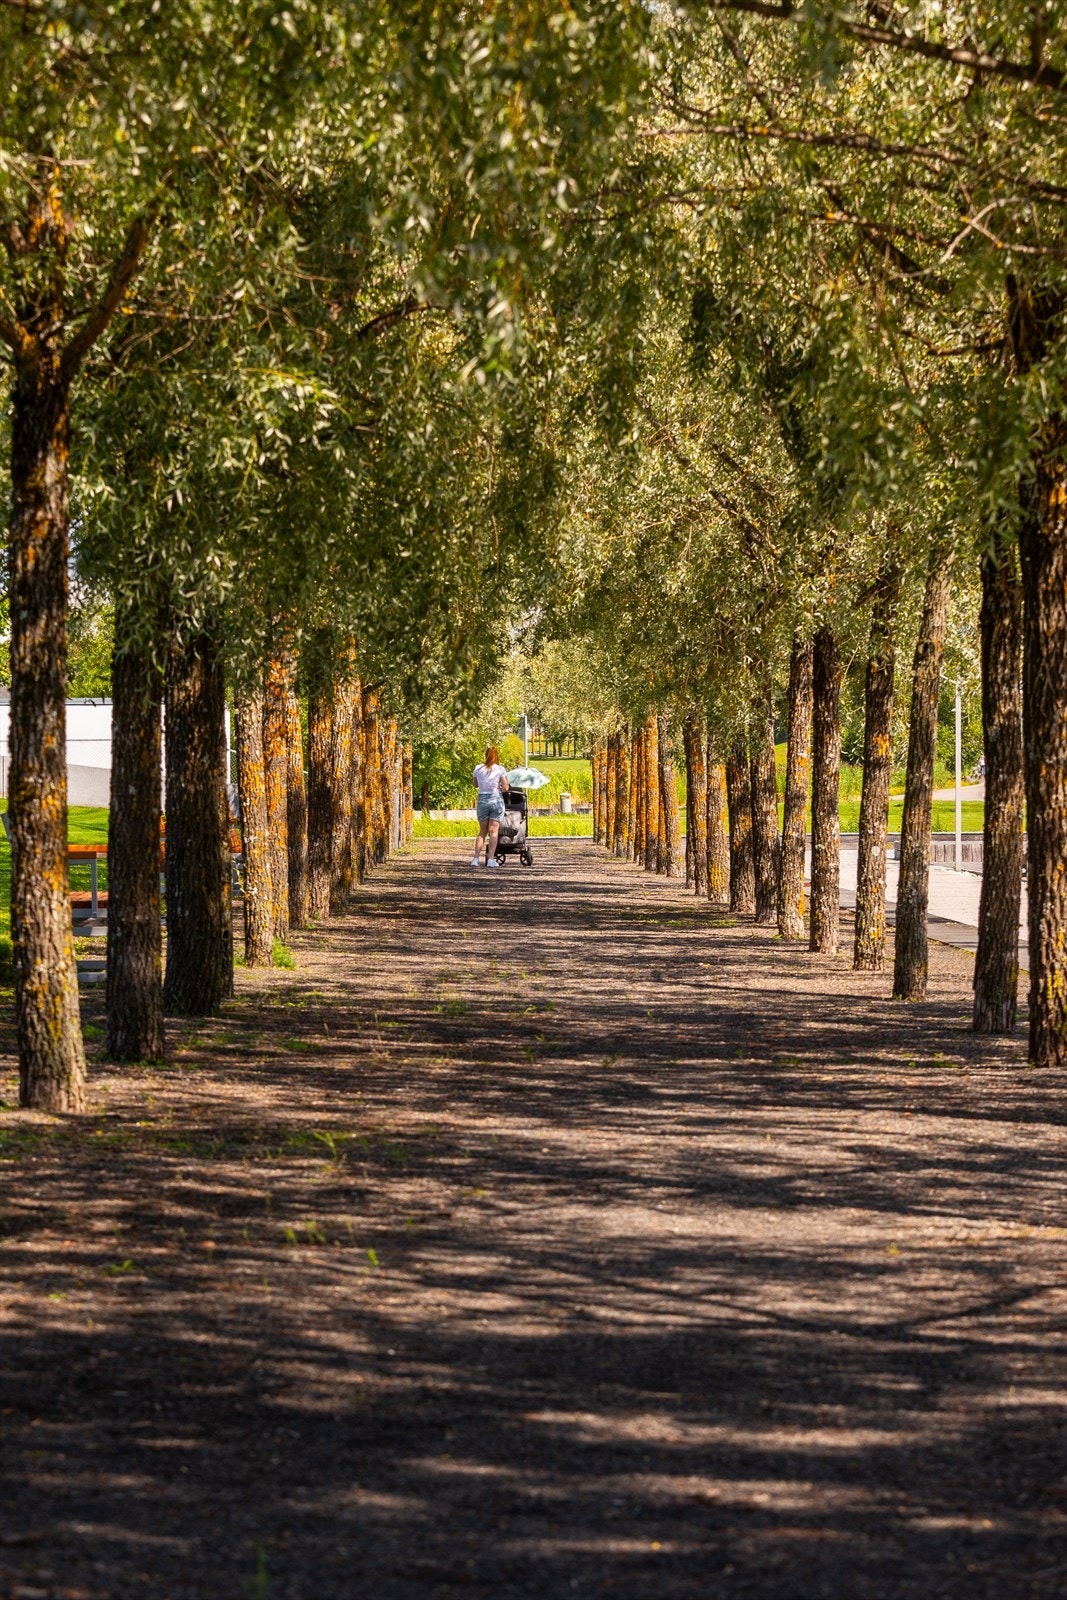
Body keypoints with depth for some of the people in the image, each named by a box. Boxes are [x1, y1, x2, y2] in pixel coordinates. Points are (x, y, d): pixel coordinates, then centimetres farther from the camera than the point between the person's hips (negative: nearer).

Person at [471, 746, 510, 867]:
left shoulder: (478, 768, 2)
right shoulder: (500, 769, -6)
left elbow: (475, 784, 15)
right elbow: (505, 788, -8)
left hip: (482, 799, 3)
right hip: (496, 799, -3)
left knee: (482, 831, 12)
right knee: (493, 831, -1)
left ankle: (475, 858, 4)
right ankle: (491, 859, -7)